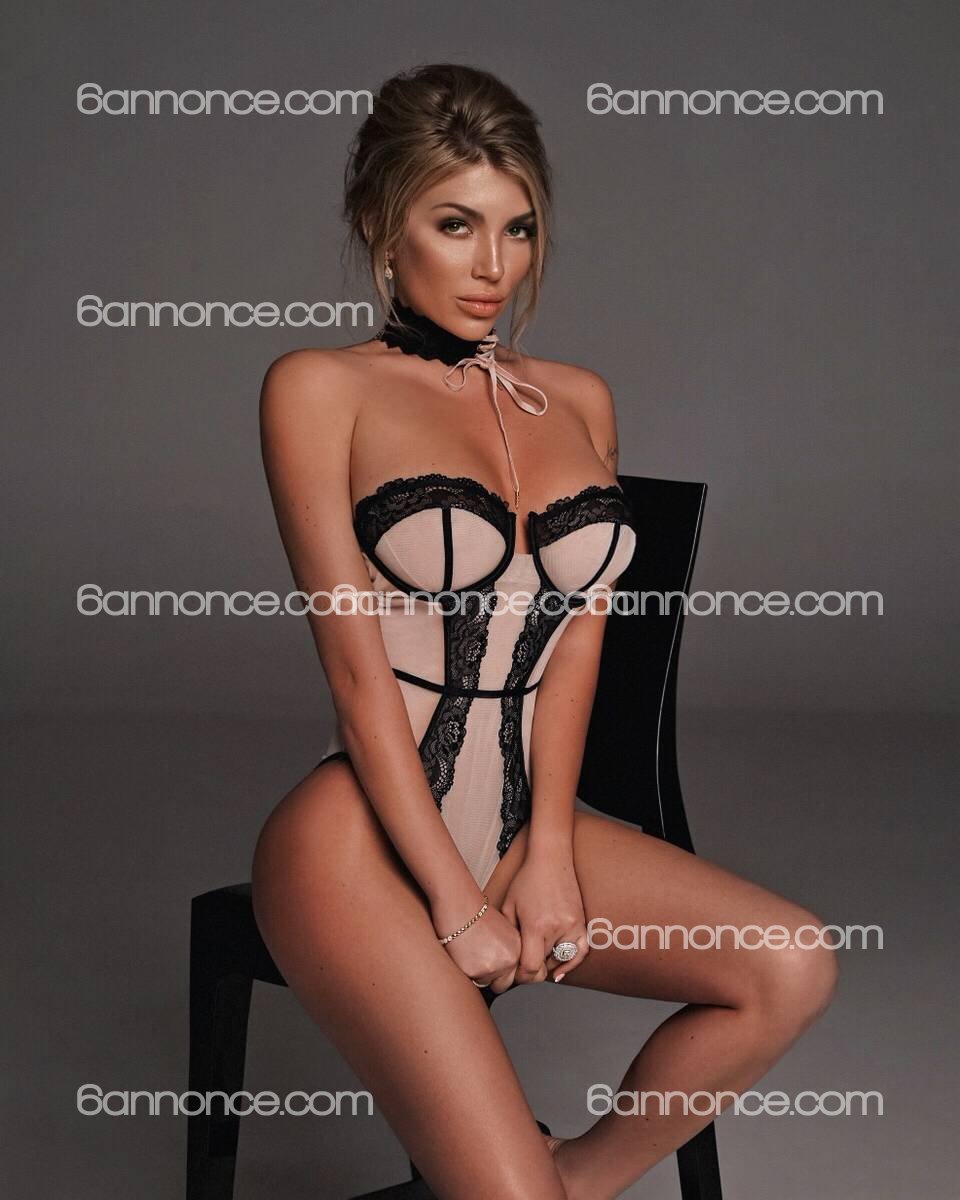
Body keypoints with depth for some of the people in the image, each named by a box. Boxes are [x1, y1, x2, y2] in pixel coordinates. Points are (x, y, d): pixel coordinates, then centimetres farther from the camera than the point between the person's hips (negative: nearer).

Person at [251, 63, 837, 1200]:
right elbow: (356, 661, -11)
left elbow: (575, 634, 6)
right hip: (366, 844, -6)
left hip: (526, 820, 6)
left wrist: (549, 855, -6)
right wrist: (456, 902, -12)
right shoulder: (319, 389, -6)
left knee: (791, 971, -11)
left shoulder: (579, 401, 11)